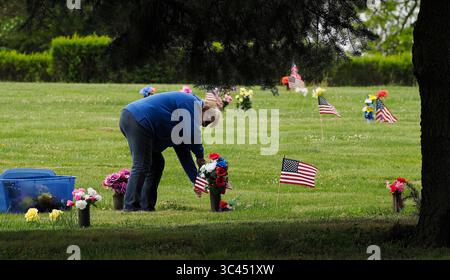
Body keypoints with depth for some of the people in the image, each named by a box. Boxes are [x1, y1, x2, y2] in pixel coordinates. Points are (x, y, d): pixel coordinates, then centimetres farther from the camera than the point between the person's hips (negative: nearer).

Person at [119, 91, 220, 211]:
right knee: (141, 166, -11)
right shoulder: (191, 103, -3)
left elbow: (183, 151, 26)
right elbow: (193, 134, -12)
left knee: (157, 163, 12)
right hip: (137, 119, -11)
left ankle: (147, 206, 10)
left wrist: (196, 179, 22)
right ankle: (131, 205, -13)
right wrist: (200, 155, 4)